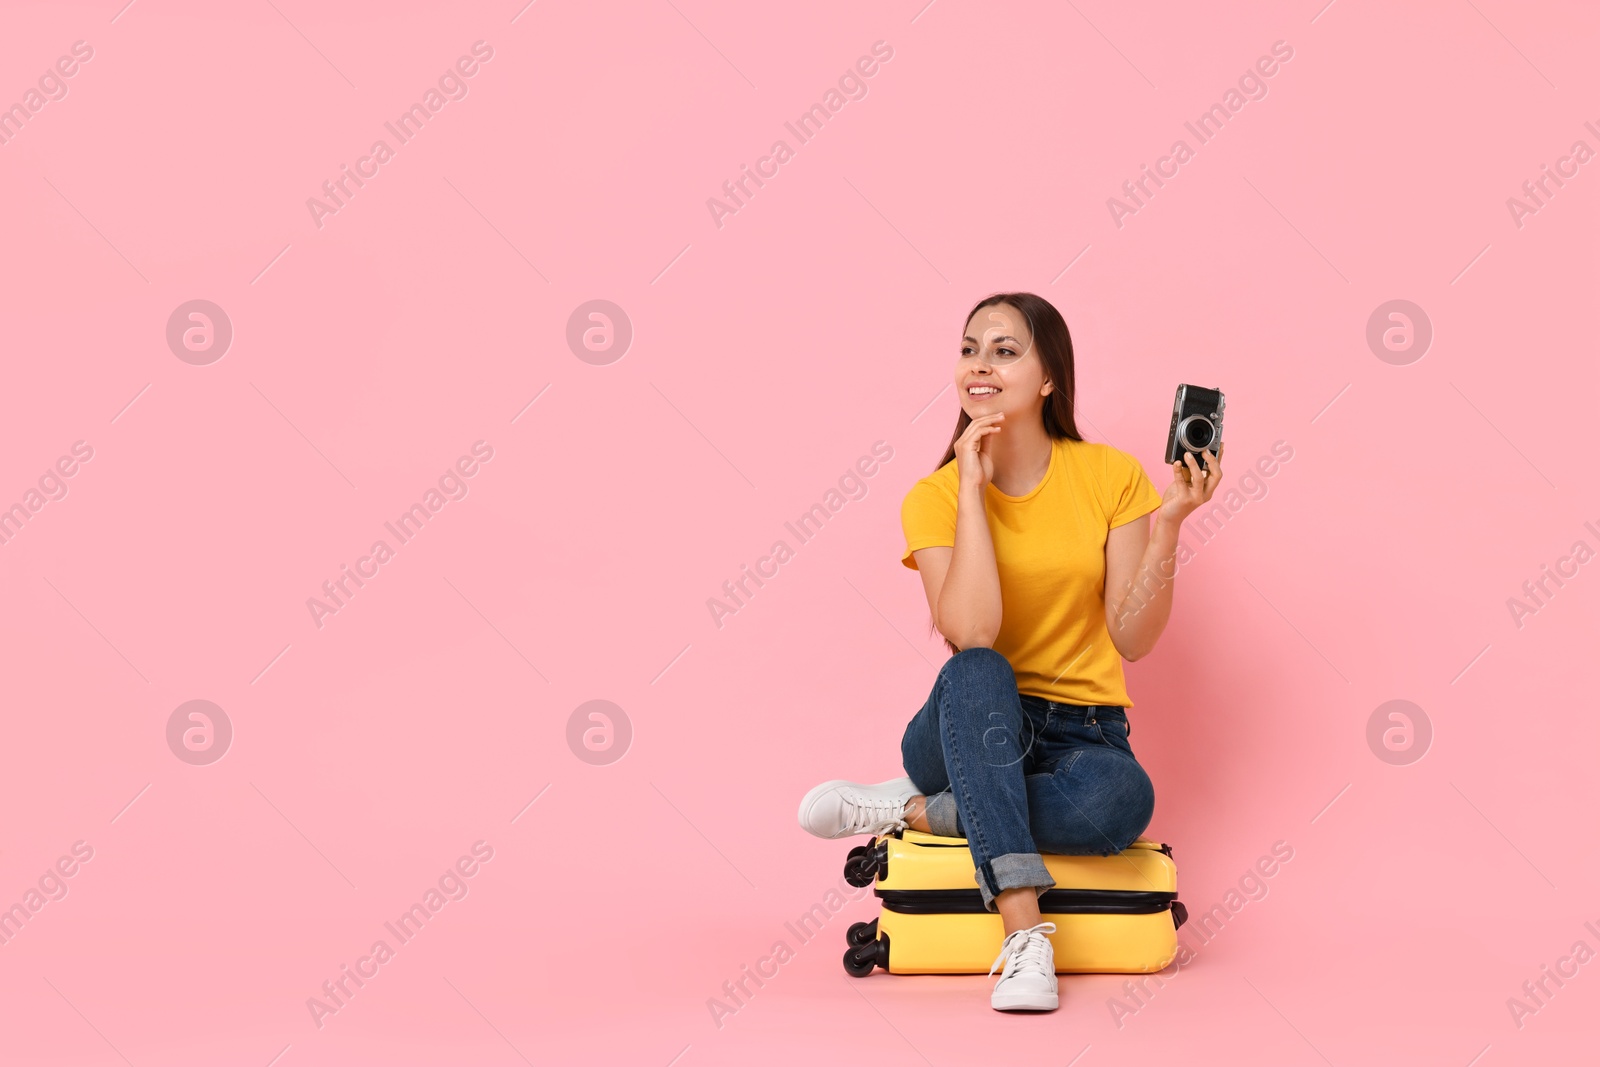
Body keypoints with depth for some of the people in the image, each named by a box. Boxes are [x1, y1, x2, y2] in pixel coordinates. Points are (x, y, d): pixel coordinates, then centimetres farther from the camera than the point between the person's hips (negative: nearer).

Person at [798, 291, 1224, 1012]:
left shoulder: (1111, 476, 0)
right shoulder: (935, 497, -2)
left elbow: (1132, 639, -4)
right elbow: (970, 635, -20)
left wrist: (1168, 524, -15)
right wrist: (972, 487, -17)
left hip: (1083, 732, 0)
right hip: (975, 730, 0)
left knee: (1121, 799, -37)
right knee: (975, 674, -37)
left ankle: (915, 810, -17)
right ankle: (1024, 934, -39)